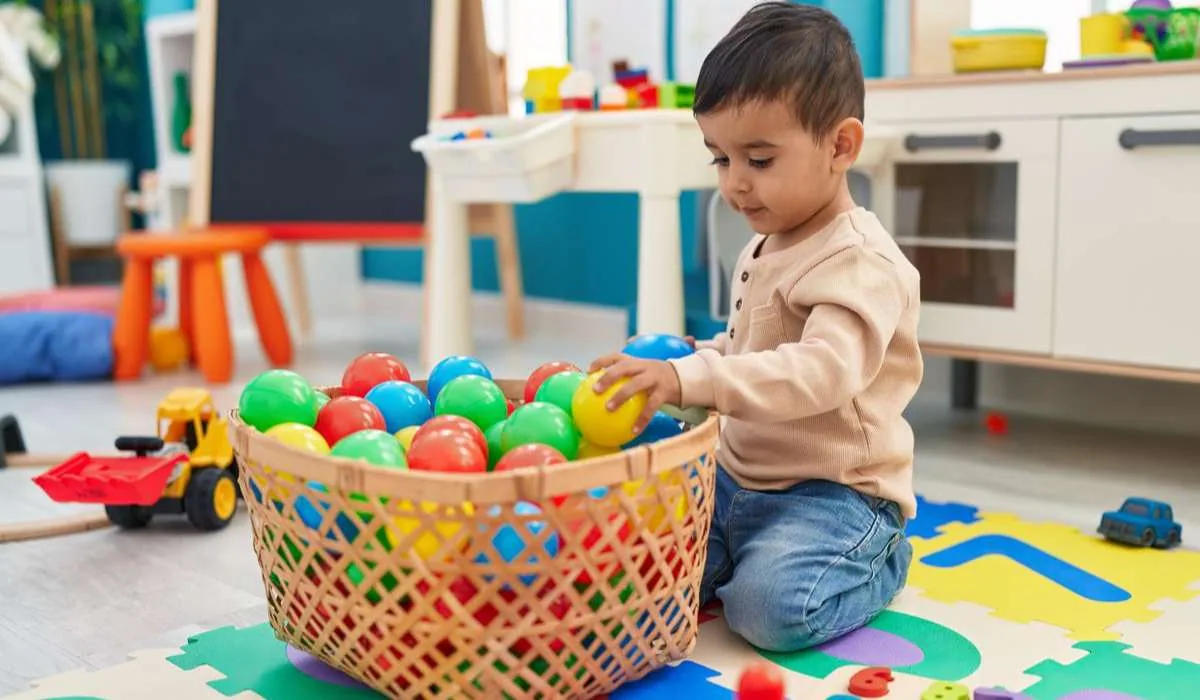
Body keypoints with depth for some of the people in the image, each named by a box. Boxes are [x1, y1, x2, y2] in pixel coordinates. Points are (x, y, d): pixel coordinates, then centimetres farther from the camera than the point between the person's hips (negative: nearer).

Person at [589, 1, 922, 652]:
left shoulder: (859, 261, -20)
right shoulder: (762, 250, 10)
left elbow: (825, 369, -36)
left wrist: (693, 379, -44)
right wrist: (690, 358, 3)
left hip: (834, 492, -8)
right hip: (739, 476, 8)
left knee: (771, 606, -27)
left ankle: (880, 563, 4)